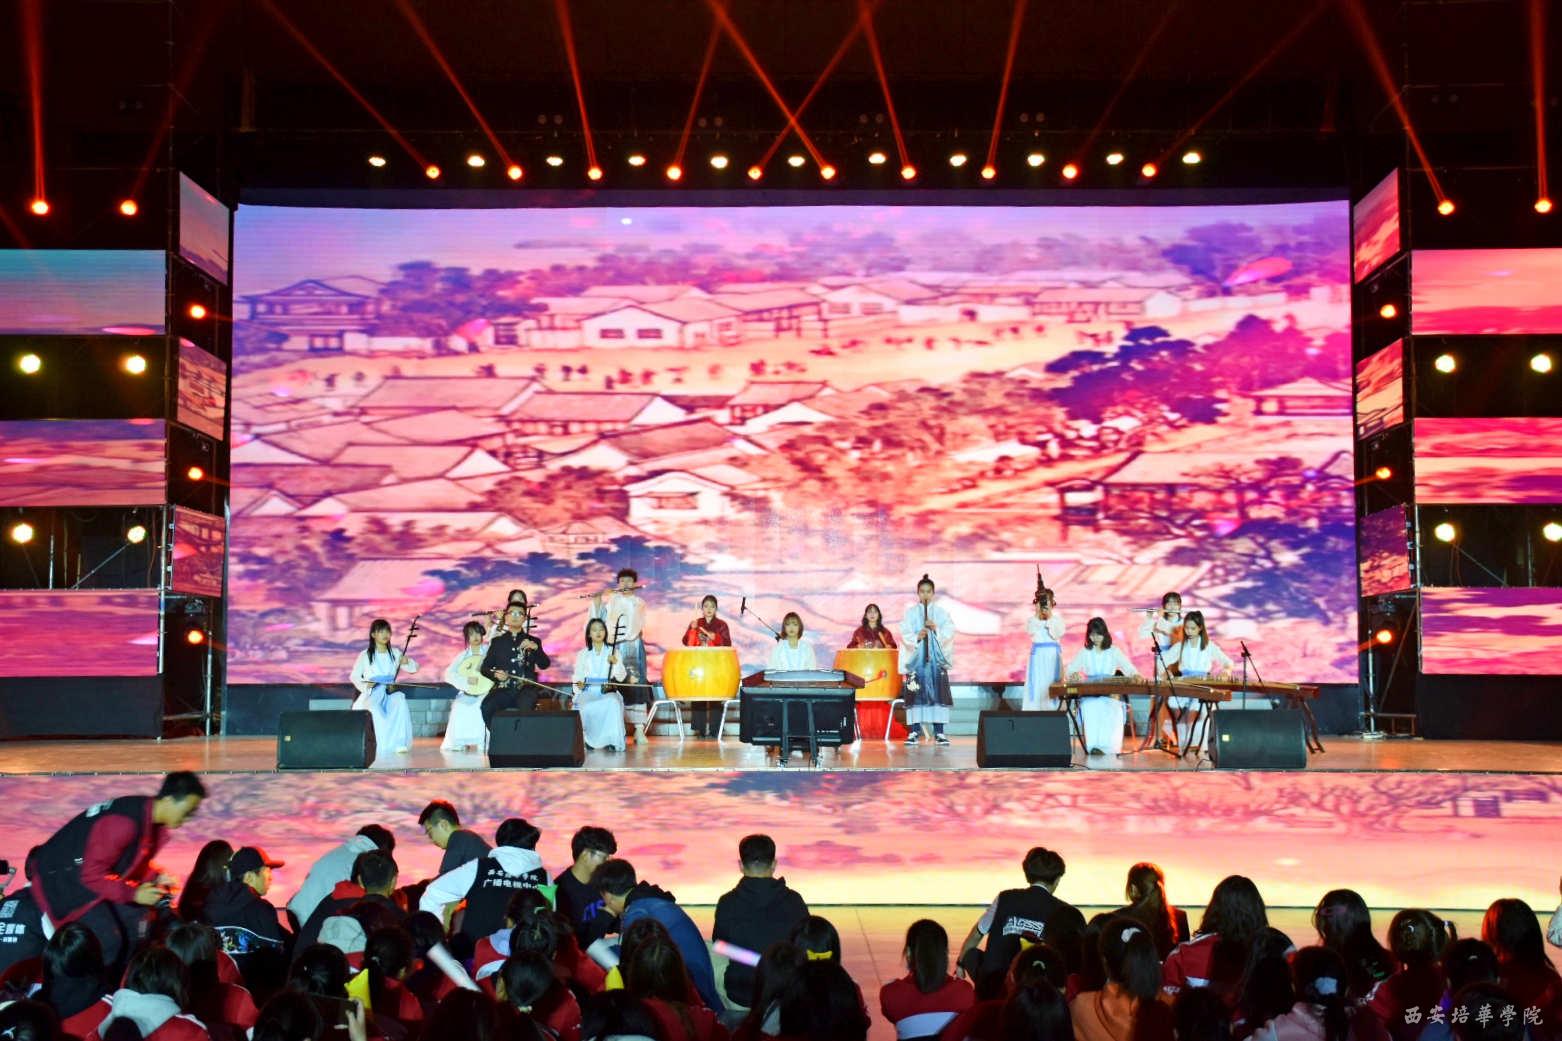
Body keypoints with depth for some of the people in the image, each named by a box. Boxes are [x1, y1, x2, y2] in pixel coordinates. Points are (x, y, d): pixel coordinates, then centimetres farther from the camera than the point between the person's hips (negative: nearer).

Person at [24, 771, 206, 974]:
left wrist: (155, 877, -7)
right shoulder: (125, 822, -33)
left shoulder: (153, 819, -4)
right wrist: (133, 893, -24)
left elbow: (132, 861, 10)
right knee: (107, 941, -16)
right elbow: (92, 874, -29)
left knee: (136, 921, 6)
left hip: (91, 869, 9)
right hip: (61, 875, -9)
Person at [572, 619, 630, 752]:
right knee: (587, 707, -36)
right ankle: (588, 739, -17)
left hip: (608, 691, 0)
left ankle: (612, 740, -31)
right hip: (588, 691, 0)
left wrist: (615, 663, -12)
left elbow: (621, 677, 6)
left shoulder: (612, 652, 14)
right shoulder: (583, 654, 17)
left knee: (613, 703, -37)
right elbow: (577, 676, 10)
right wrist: (579, 683, -13)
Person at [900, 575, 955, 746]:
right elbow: (905, 633, -3)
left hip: (936, 658, 1)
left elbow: (950, 631, -1)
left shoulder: (941, 612, 9)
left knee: (938, 692, -3)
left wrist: (936, 628, -17)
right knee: (915, 693, -4)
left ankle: (939, 732, 1)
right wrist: (916, 637, -21)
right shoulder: (910, 612, 6)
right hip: (916, 657, -1)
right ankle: (914, 731, 3)